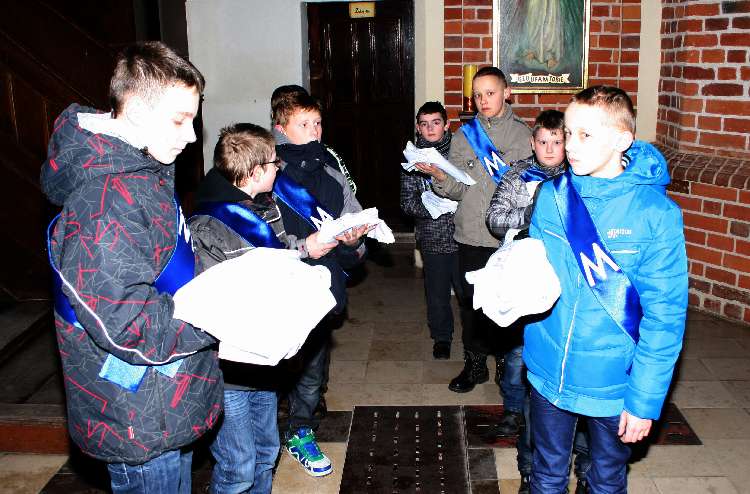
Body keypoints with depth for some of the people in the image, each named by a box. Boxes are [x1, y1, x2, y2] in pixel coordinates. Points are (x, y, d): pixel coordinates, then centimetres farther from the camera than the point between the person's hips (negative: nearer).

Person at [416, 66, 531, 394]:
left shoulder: (522, 134, 0)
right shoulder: (464, 135, 6)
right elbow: (458, 189, 0)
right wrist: (439, 176, -19)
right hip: (471, 235, 2)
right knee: (471, 301, 11)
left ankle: (506, 361, 27)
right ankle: (475, 363, 27)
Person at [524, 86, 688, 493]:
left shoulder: (656, 214, -18)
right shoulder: (552, 194, -5)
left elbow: (665, 315, -14)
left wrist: (645, 399, -14)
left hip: (614, 383, -3)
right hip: (548, 372, 3)